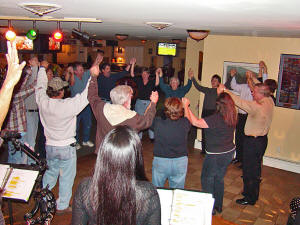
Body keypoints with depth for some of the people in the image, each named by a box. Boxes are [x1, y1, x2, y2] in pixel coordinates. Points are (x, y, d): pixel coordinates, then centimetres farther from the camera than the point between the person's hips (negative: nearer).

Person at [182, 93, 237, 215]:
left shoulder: (216, 118, -28)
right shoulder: (232, 117, -5)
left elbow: (195, 122, -25)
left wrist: (186, 106, -16)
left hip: (216, 156, -7)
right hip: (229, 152, 8)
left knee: (207, 180, 13)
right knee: (219, 179, 24)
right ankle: (218, 206, 39)